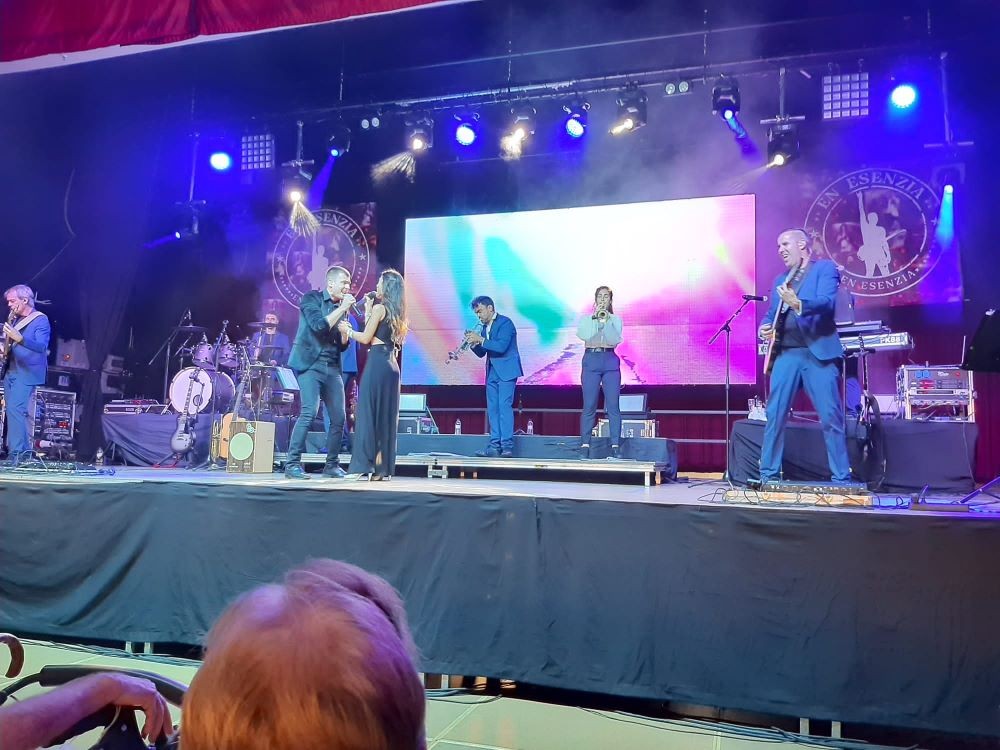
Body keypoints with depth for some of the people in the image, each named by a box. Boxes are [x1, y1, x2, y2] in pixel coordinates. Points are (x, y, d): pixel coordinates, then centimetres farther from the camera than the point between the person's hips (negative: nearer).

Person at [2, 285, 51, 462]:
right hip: (10, 371, 8)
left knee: (15, 409, -17)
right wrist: (4, 348, 2)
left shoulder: (40, 320, -9)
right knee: (13, 411, 8)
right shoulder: (15, 319, 15)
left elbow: (41, 346, -24)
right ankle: (24, 451, 14)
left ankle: (16, 454, -16)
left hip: (26, 373, -8)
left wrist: (20, 338, -40)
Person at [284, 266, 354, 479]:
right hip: (311, 364, -7)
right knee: (309, 412, -19)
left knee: (339, 417, 2)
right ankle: (292, 464, -14)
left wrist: (344, 333, -1)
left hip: (332, 368, 7)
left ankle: (331, 464, 14)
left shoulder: (341, 307, 17)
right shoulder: (311, 298, -1)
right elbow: (319, 326, -18)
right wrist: (342, 308, -13)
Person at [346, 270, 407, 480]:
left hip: (377, 363, -8)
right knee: (386, 416, 8)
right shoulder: (395, 312, 16)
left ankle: (364, 466, -7)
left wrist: (348, 331, 8)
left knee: (368, 412, -6)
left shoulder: (379, 307, -8)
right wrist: (368, 309, 21)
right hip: (391, 364, 8)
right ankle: (383, 467, 10)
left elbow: (366, 338, -8)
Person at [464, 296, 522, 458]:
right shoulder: (485, 327, 14)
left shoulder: (505, 323, -9)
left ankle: (507, 445, -14)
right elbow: (481, 353, 15)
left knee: (504, 406, -14)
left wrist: (480, 339, -21)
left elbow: (501, 346, -22)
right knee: (492, 408, 5)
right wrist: (473, 343, -4)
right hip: (492, 372, 8)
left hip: (506, 371, -8)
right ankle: (495, 445, 7)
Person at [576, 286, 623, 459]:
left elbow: (615, 340, -6)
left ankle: (615, 445, -1)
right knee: (589, 406, -3)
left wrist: (606, 321, -15)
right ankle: (585, 445, 0)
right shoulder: (586, 318, 10)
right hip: (591, 361, -1)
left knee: (613, 406, -3)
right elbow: (582, 335, -10)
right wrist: (595, 317, -13)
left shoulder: (615, 319, 10)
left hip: (610, 361, 1)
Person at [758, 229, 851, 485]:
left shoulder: (825, 268, 4)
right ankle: (769, 475, 7)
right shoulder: (780, 280, 22)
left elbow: (827, 302, -13)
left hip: (818, 352, -5)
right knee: (774, 415, 0)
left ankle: (841, 479, 2)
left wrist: (798, 304, -31)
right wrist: (765, 329, 3)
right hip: (786, 354, 5)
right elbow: (771, 314, 25)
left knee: (831, 418, -5)